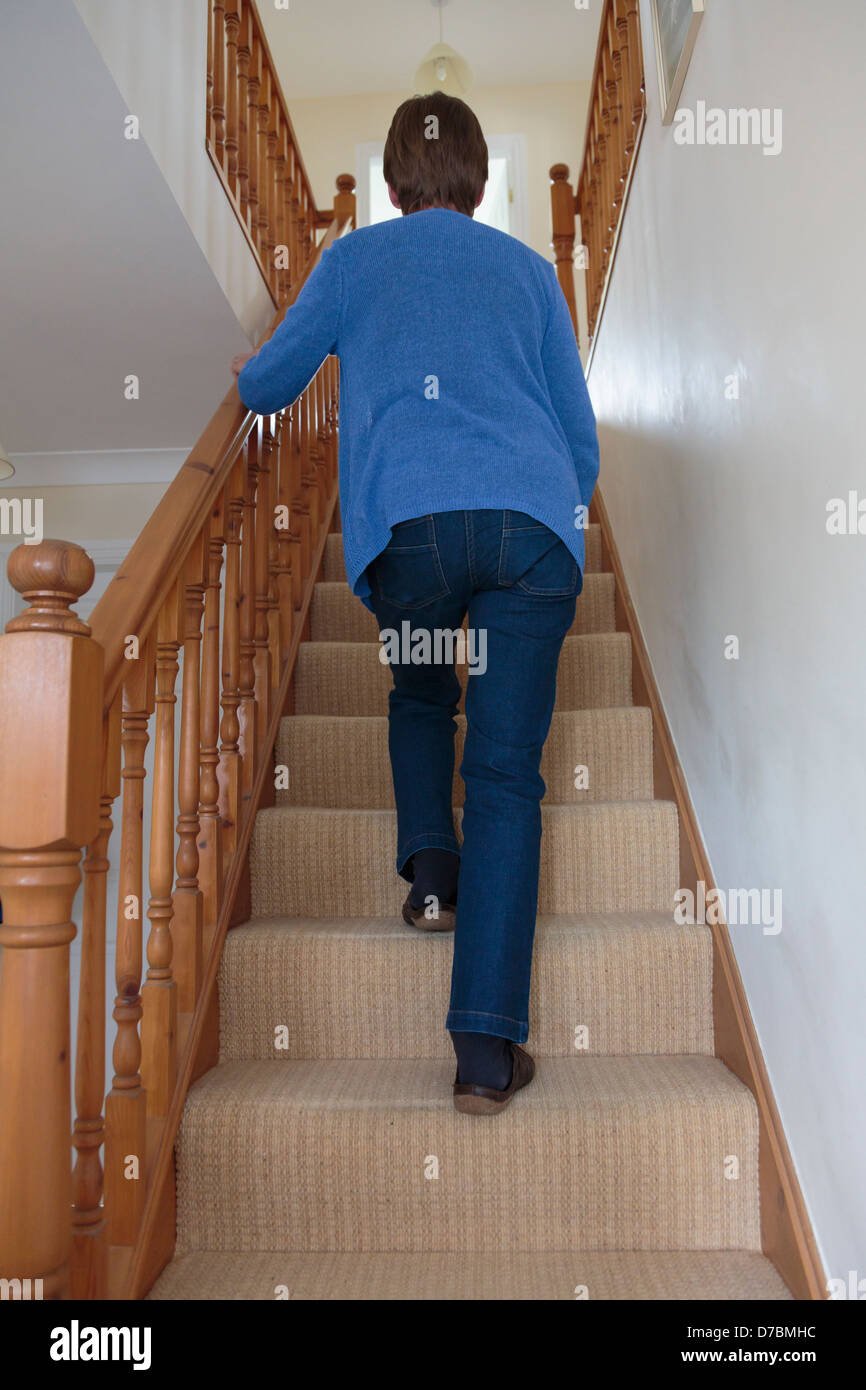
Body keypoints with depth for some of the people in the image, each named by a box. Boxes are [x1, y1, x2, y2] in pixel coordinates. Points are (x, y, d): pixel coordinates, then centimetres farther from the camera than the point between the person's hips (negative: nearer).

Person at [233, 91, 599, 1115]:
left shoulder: (354, 259, 20)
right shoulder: (527, 267, 25)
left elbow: (267, 387, 24)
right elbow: (579, 427, 24)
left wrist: (246, 373, 47)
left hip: (410, 521, -1)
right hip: (535, 521, 1)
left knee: (420, 696, 29)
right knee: (506, 769, -2)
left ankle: (431, 871, 11)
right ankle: (487, 1045, -7)